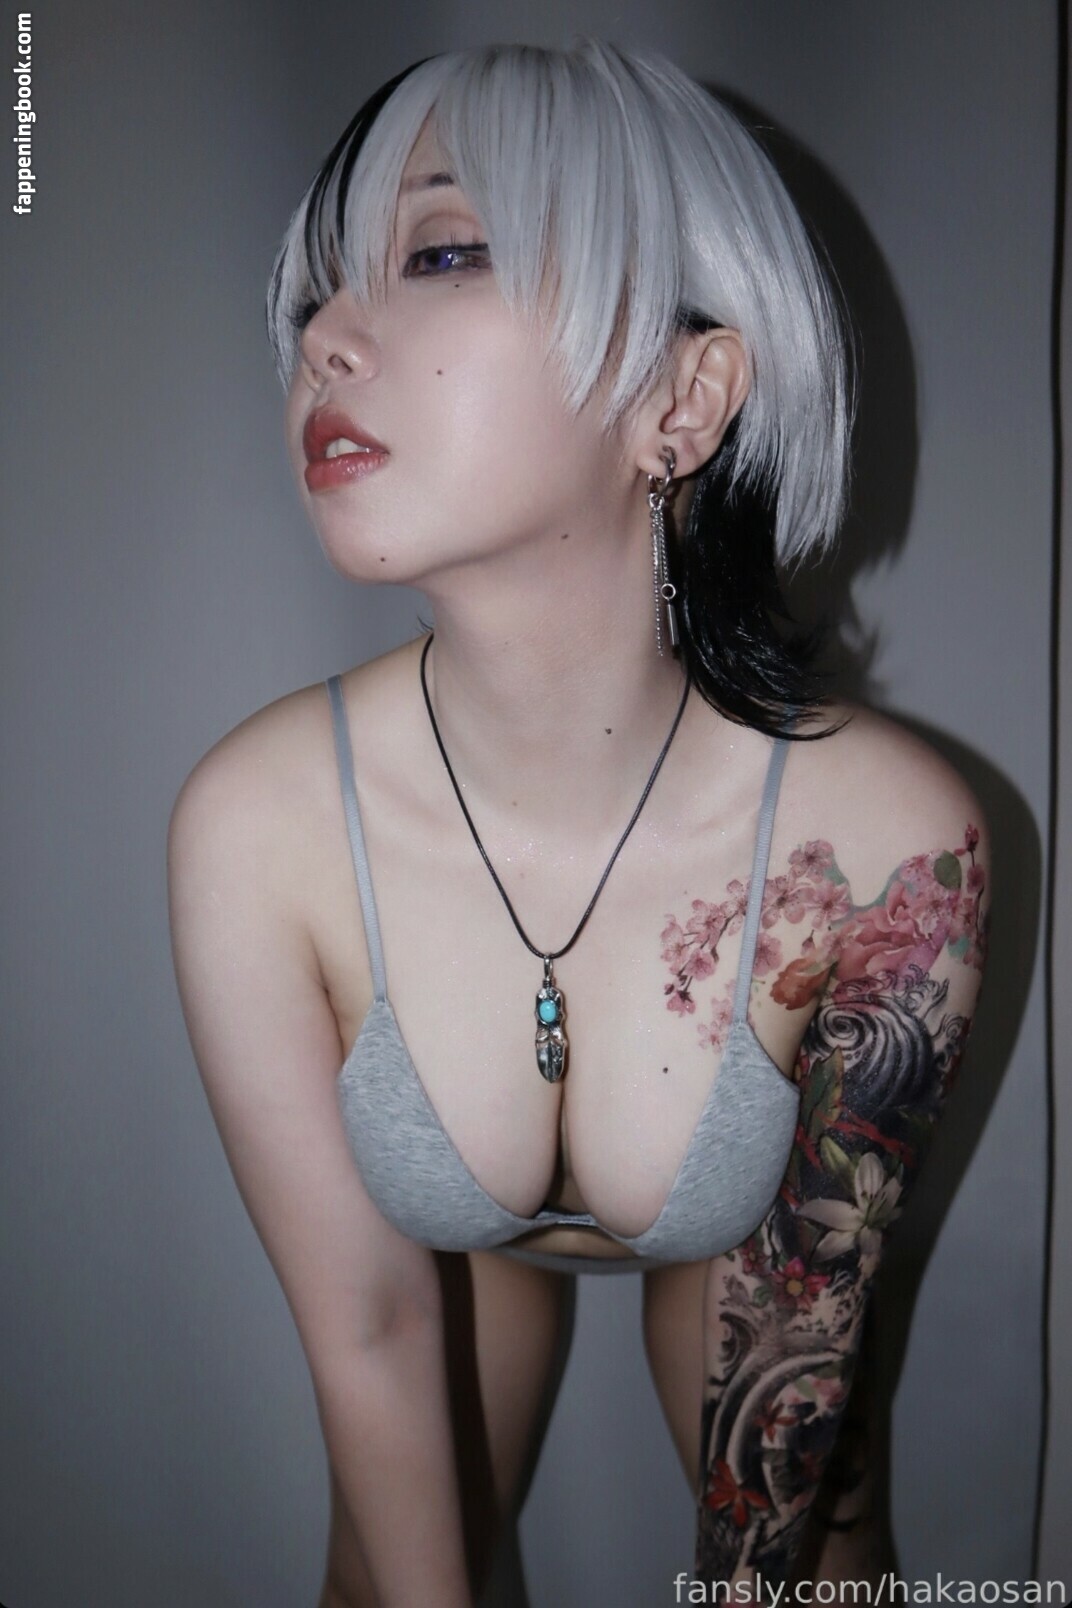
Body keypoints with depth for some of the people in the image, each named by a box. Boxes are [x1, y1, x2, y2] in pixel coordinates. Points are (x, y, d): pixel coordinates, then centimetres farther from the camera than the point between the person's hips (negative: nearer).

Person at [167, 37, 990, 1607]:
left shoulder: (894, 840, -36)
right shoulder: (252, 825, -35)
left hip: (735, 1239, 0)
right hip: (448, 1240, 1)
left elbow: (804, 1298, -19)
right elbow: (367, 1324, -22)